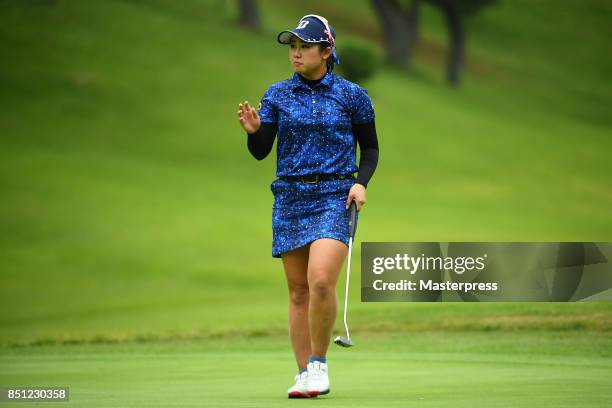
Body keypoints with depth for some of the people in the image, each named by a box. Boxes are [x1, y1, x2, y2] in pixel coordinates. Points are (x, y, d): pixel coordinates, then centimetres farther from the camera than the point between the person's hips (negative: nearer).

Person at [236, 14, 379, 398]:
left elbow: (371, 148, 10)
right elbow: (260, 152, 5)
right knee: (298, 291, 4)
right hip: (290, 198, 3)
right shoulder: (277, 95, 7)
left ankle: (318, 362, -4)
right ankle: (305, 375, 11)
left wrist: (361, 182, -7)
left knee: (321, 280, -21)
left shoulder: (353, 96, 1)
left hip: (334, 197, -3)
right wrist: (253, 130, -16)